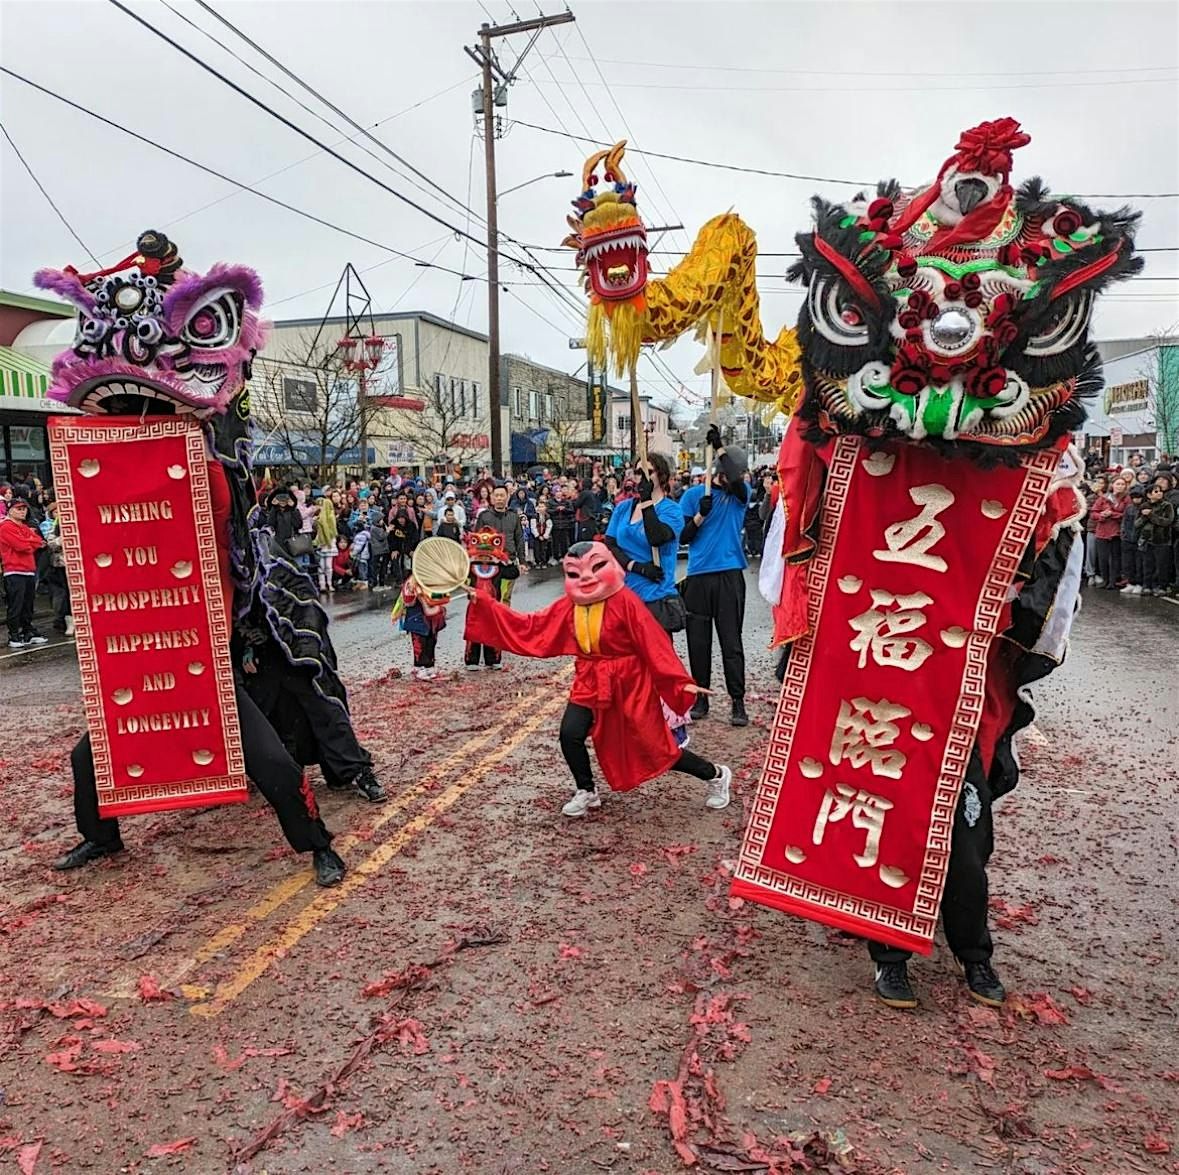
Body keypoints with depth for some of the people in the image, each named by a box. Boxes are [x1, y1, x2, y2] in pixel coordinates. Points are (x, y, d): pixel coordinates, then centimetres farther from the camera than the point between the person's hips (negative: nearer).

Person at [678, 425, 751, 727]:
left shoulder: (740, 494, 5)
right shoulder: (694, 494, 6)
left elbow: (737, 481, -19)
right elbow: (683, 536, 3)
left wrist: (718, 446, -16)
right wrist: (701, 513, -12)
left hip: (730, 575, -1)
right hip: (698, 577, 1)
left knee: (731, 642, 0)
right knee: (698, 641, 7)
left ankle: (738, 701, 6)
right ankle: (701, 697, 18)